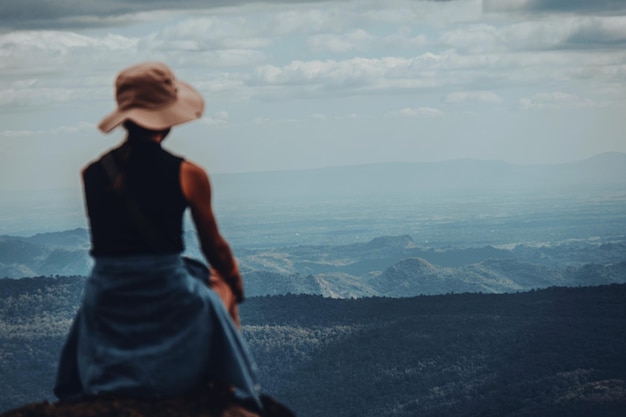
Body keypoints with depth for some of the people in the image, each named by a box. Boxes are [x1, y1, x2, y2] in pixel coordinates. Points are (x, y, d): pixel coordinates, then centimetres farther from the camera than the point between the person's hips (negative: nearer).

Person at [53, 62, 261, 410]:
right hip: (169, 302, -2)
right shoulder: (188, 175, -9)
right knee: (221, 291, 30)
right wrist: (235, 282, 24)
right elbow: (214, 247, 4)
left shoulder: (92, 175, -1)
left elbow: (109, 243, 10)